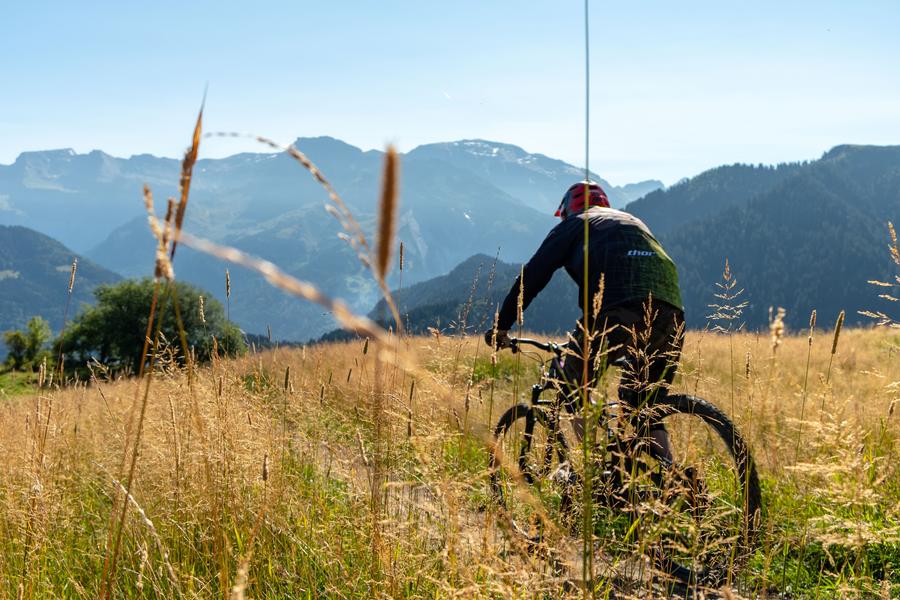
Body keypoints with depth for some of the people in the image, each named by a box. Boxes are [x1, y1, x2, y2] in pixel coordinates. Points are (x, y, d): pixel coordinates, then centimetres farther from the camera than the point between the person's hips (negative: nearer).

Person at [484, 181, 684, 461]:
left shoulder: (574, 224, 22)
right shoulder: (632, 220, 38)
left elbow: (532, 276, 15)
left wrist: (501, 326, 23)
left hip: (618, 311, -6)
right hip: (670, 311, 6)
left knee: (574, 388, 13)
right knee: (643, 407, 19)